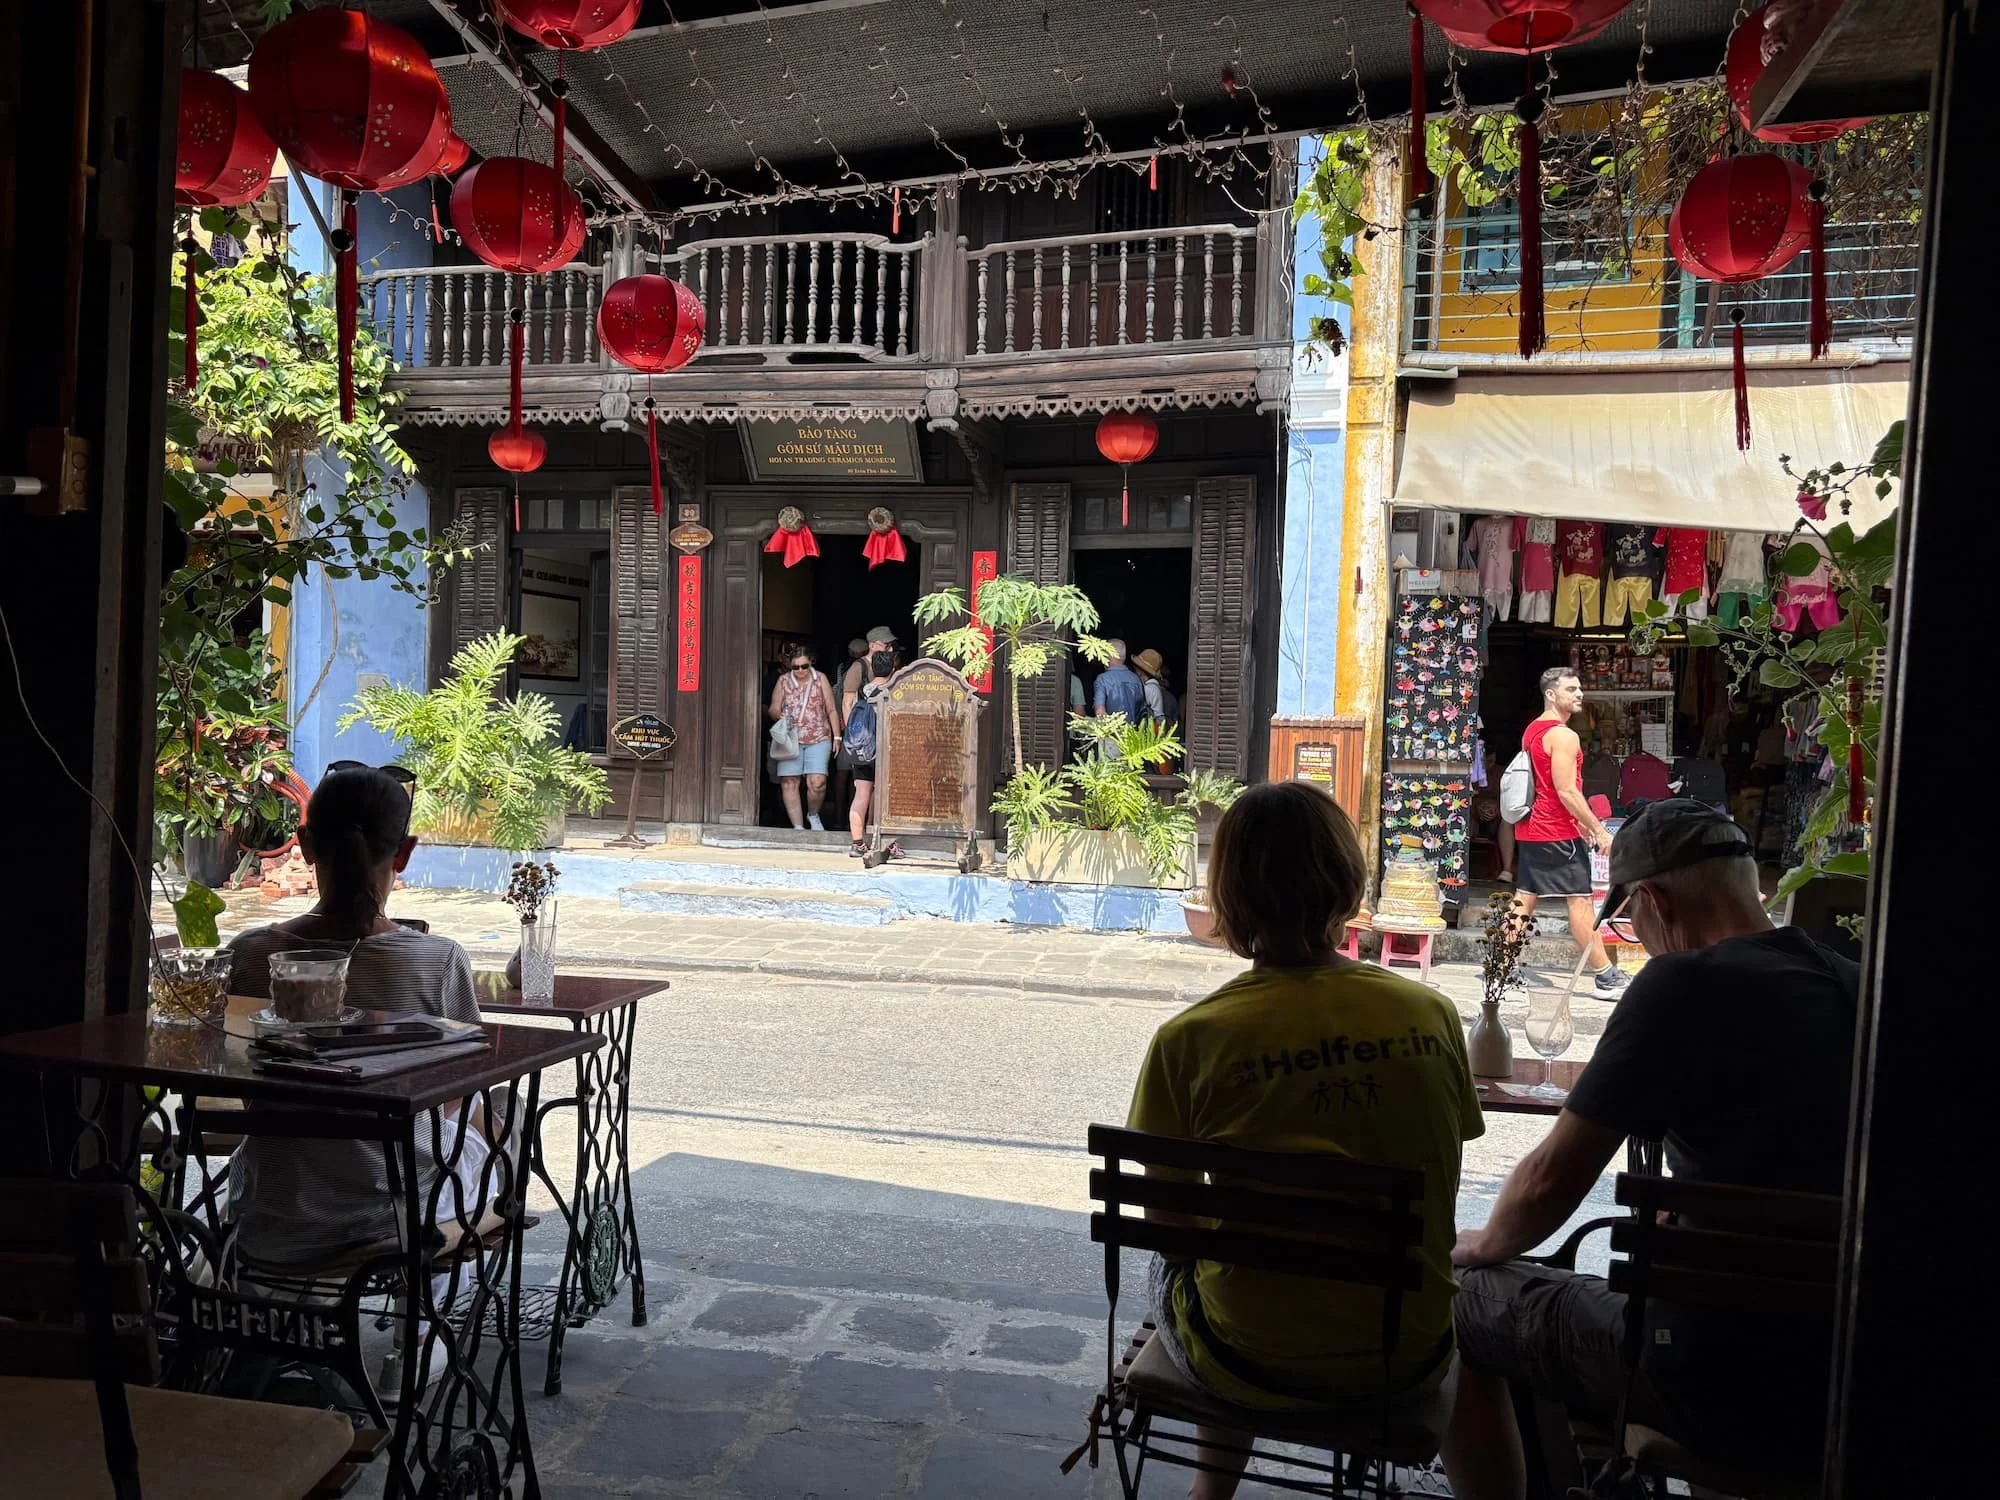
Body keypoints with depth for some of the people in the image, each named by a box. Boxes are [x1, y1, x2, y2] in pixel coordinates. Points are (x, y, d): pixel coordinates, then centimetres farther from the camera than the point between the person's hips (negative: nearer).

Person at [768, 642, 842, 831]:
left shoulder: (820, 679, 5)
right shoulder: (783, 681, 6)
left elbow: (832, 710, 7)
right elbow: (773, 709, 7)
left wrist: (836, 737, 2)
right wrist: (779, 715, -17)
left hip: (818, 739, -1)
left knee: (817, 782, -14)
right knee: (789, 783, -5)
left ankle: (813, 814, 14)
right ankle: (798, 826, 2)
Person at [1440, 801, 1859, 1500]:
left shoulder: (1684, 984, -17)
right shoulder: (1856, 987, 4)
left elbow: (1550, 1182, -12)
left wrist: (1486, 1244, 8)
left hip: (1734, 1393, -8)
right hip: (1858, 1378, 8)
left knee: (1458, 1304, 10)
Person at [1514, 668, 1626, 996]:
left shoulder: (1532, 730, 15)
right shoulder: (1563, 736, -15)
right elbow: (1566, 791, -21)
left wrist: (1580, 823, 23)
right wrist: (1599, 830, -16)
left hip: (1530, 830, 9)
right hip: (1558, 833, -9)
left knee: (1525, 897, 11)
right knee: (1580, 900, -5)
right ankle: (1606, 978, -1)